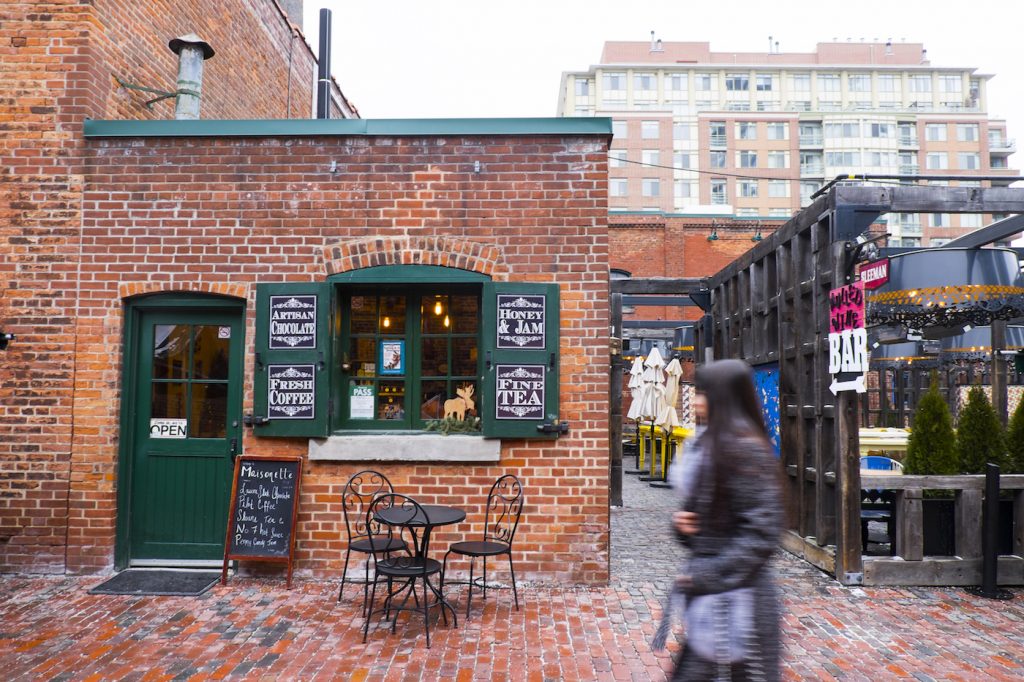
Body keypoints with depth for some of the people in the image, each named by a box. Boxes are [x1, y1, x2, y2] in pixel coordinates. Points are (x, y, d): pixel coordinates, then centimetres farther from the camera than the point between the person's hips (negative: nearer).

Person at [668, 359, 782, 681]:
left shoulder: (747, 448, -18)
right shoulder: (709, 443, 9)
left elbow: (761, 533, -20)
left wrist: (709, 576, -19)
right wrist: (683, 521, -1)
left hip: (735, 595, -9)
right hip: (707, 593, 9)